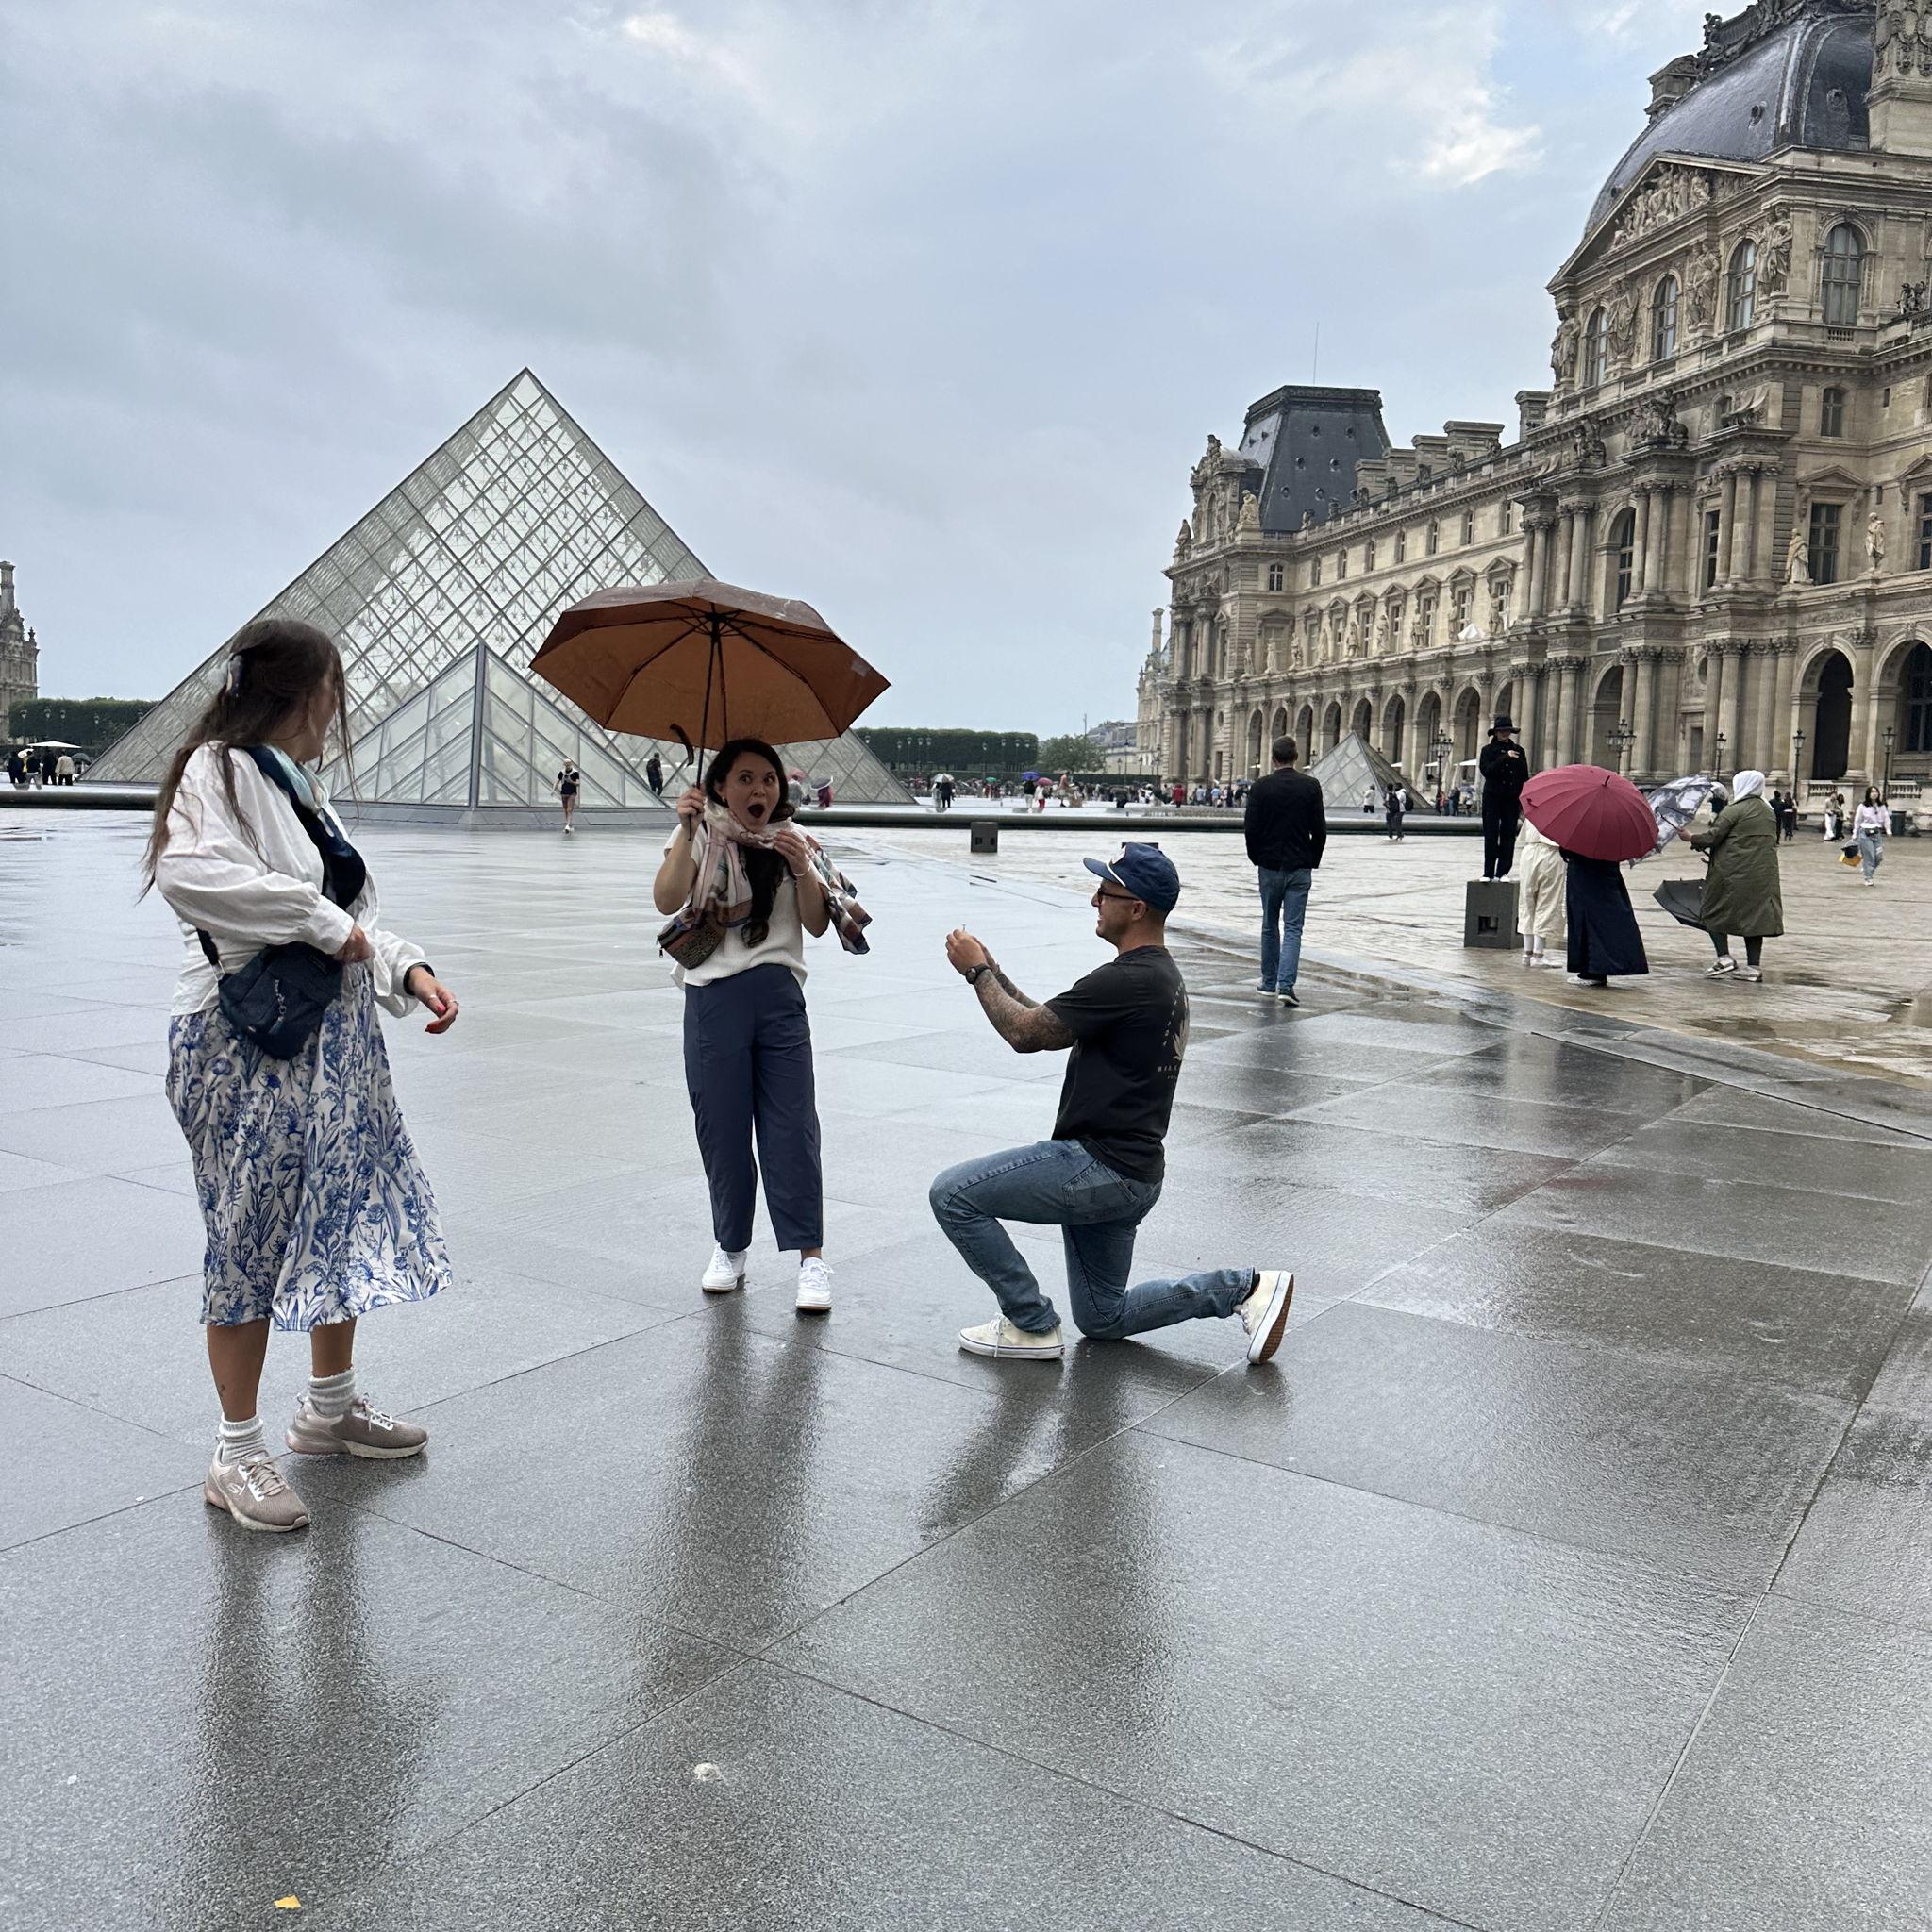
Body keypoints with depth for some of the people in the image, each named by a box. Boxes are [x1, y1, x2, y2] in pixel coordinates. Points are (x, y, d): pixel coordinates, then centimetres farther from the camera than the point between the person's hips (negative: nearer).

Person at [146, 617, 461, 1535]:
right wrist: (326, 925, -24)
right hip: (247, 1042, -9)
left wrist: (406, 968, 2)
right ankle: (238, 1456, 12)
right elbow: (188, 871, -30)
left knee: (348, 1215, 15)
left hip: (333, 1037, 9)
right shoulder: (218, 769, -11)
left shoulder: (298, 782, 16)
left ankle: (331, 1407, 32)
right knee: (252, 1235, -1)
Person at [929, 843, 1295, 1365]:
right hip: (1125, 1170, 10)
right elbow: (1051, 1026, 17)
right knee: (1103, 1318, 21)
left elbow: (1025, 1033, -17)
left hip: (1100, 1168, -10)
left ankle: (1031, 1325, 1)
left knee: (953, 1194, -8)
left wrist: (978, 972, -3)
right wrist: (992, 972, 11)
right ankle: (1245, 1287, 14)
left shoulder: (1126, 980, -21)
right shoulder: (1161, 974, 12)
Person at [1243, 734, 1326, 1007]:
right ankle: (1286, 985, -14)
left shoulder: (1261, 787, -4)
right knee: (1293, 928, 0)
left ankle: (1269, 982, 23)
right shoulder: (1311, 786, -3)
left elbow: (1250, 829, -4)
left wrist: (1256, 859, 11)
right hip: (1300, 868, -1)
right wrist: (1313, 861, 10)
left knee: (1270, 926, 15)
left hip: (1269, 866, 1)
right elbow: (1320, 830, -3)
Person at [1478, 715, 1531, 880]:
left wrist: (1523, 803, 3)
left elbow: (1524, 777, 9)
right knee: (1490, 836, -2)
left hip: (1512, 799, 2)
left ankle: (1503, 872, 7)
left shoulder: (1518, 751, 9)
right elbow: (1486, 771, -12)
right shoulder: (1488, 750, 3)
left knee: (1508, 835, 1)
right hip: (1492, 798, -2)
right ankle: (1488, 872, 3)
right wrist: (1504, 758, -20)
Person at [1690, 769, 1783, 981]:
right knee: (1754, 915, 8)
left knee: (1714, 911, 6)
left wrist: (1692, 838, 3)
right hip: (1764, 874, 7)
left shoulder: (1734, 811, -10)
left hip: (1733, 872, -7)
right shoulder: (1769, 812, 13)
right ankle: (1754, 965, 6)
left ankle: (1724, 957, -5)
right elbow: (1772, 840, 18)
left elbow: (1712, 838, -15)